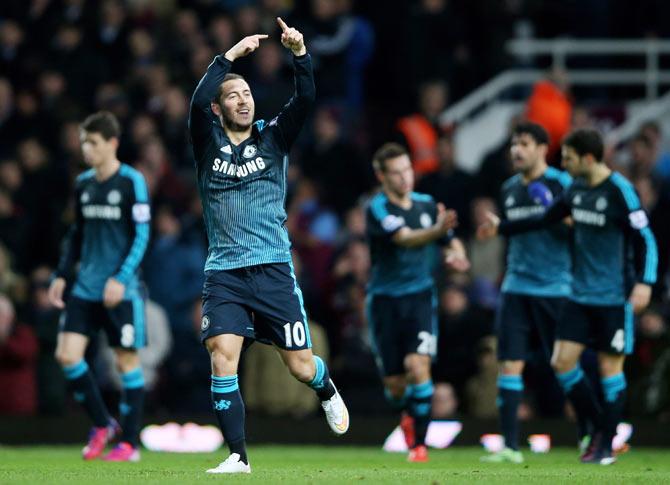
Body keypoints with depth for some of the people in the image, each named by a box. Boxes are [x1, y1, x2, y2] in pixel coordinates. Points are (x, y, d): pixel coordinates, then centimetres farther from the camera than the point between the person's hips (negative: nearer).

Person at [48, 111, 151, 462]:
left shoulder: (132, 182, -8)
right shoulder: (83, 184, 10)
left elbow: (142, 236, -10)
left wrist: (121, 278, -18)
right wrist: (62, 275, 11)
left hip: (122, 289, -6)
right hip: (85, 287, 6)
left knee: (126, 360, 0)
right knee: (67, 354, -5)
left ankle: (129, 443, 8)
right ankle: (102, 425, 13)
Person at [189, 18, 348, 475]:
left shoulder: (272, 138, 8)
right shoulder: (209, 143, 5)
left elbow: (306, 99, -7)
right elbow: (198, 102, -14)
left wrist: (300, 53, -22)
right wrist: (230, 55, -20)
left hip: (273, 270, 0)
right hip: (224, 274, 0)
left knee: (302, 367, 1)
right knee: (223, 357, -18)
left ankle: (327, 391, 38)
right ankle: (238, 457, -10)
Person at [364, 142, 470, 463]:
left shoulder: (427, 204, 3)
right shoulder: (377, 208, -12)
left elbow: (452, 243, 16)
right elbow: (406, 239, -30)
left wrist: (455, 254, -9)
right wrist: (437, 229, -48)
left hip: (420, 296, 1)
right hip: (385, 301, -1)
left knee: (418, 365, -20)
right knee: (394, 383, 5)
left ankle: (419, 443, -10)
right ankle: (409, 416, 40)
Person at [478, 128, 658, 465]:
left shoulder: (620, 191, -15)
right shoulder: (576, 190, 7)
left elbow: (645, 238, -15)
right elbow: (546, 219, 23)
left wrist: (644, 282, -26)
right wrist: (502, 228, 27)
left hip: (613, 298, -7)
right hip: (581, 295, 7)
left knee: (610, 366, 0)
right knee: (562, 361, 1)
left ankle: (606, 445, 10)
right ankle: (594, 426, 19)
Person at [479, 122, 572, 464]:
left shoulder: (562, 184, -6)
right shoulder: (509, 189, 12)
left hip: (556, 290, -5)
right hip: (517, 288, 5)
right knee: (509, 364, -6)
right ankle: (510, 447, -6)